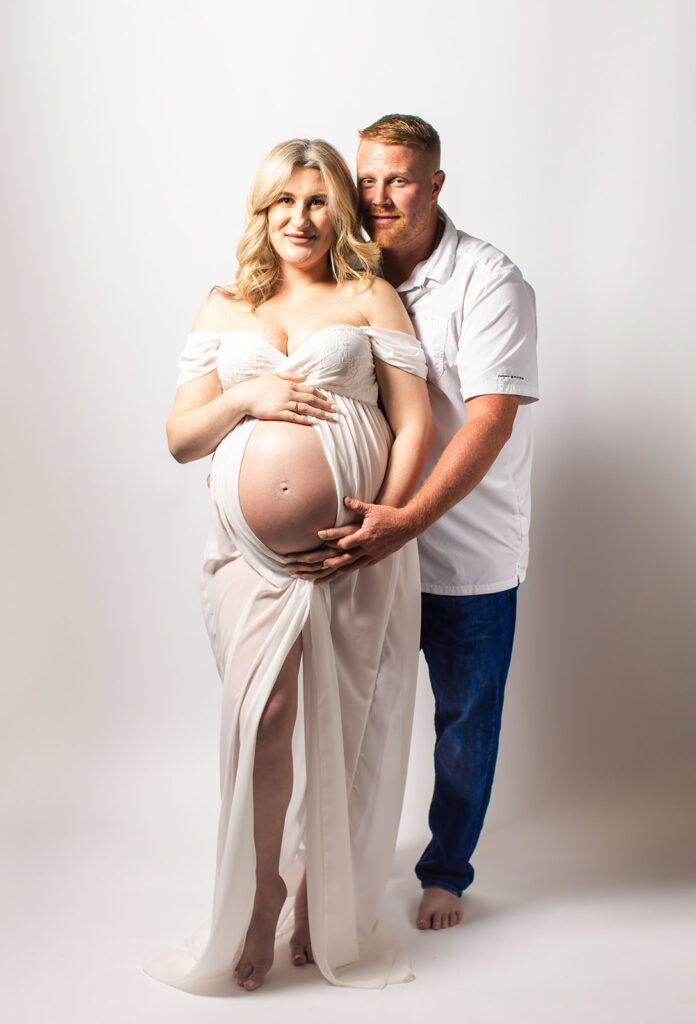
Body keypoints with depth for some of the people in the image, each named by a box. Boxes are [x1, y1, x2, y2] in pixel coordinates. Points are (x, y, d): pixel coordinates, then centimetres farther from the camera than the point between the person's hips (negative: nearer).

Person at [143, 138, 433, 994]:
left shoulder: (370, 299, 9)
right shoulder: (223, 311, 16)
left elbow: (415, 424, 2)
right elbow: (180, 438, 12)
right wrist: (243, 396, -7)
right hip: (253, 548, 2)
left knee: (342, 729, 5)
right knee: (261, 717, -6)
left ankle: (330, 918, 23)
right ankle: (251, 925, 11)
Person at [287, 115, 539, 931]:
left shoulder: (487, 282, -14)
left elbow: (490, 421, -24)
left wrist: (408, 520, -35)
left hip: (467, 553, -4)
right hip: (366, 539, 4)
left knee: (464, 719, 11)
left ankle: (446, 871, 34)